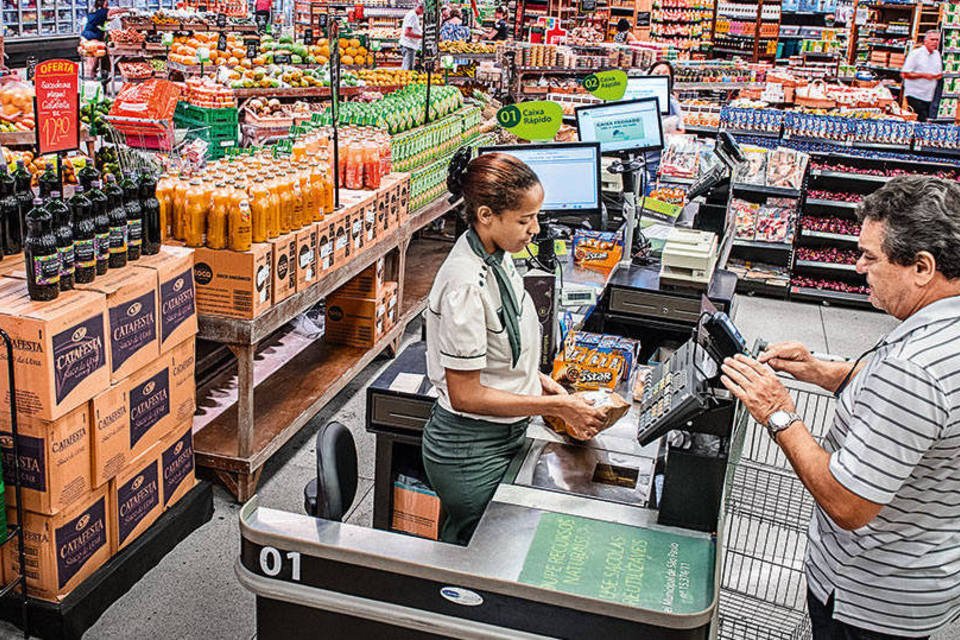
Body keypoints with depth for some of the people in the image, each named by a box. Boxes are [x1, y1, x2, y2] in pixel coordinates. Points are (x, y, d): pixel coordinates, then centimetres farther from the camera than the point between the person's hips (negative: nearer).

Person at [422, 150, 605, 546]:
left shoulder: (498, 255, 0)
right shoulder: (465, 284, -28)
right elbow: (466, 395, -24)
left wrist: (537, 380, 2)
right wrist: (555, 406, -21)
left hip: (504, 437, 9)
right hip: (471, 451, -9)